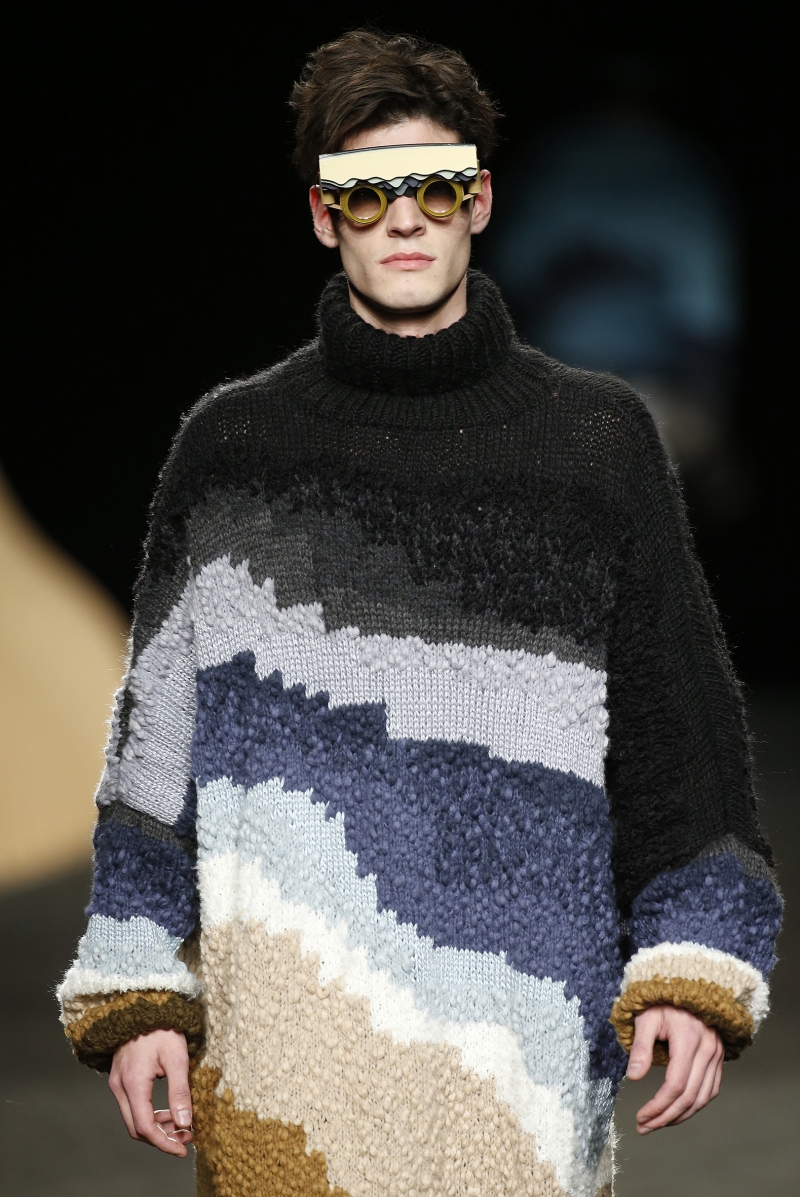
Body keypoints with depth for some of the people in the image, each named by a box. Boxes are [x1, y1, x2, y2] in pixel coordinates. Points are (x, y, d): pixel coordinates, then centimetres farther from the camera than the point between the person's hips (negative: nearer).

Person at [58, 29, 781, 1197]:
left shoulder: (598, 441, 8)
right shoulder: (234, 445, 9)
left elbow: (680, 719, 10)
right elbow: (159, 729, 12)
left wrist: (692, 974, 2)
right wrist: (141, 994, 6)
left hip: (524, 1030, 0)